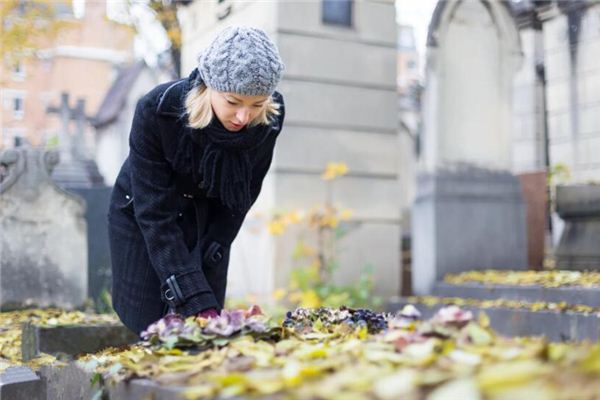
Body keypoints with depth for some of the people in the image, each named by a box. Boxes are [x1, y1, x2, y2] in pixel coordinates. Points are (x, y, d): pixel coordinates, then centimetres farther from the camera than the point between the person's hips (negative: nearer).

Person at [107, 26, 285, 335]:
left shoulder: (270, 117, -25)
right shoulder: (156, 111, -35)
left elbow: (244, 194, -7)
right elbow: (155, 215, -34)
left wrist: (211, 251, -13)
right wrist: (197, 301, -41)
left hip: (208, 222, 3)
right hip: (141, 218, -2)